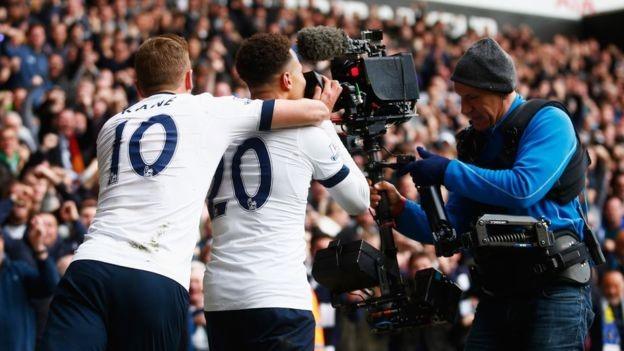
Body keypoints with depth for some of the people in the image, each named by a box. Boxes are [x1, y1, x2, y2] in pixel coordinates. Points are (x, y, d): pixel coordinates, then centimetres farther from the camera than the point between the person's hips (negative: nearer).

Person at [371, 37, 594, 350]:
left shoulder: (548, 121, -5)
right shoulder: (475, 142, 14)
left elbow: (523, 189, -22)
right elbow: (451, 228, 13)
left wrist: (448, 171, -16)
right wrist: (401, 210, -4)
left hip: (552, 291, -6)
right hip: (495, 298, 6)